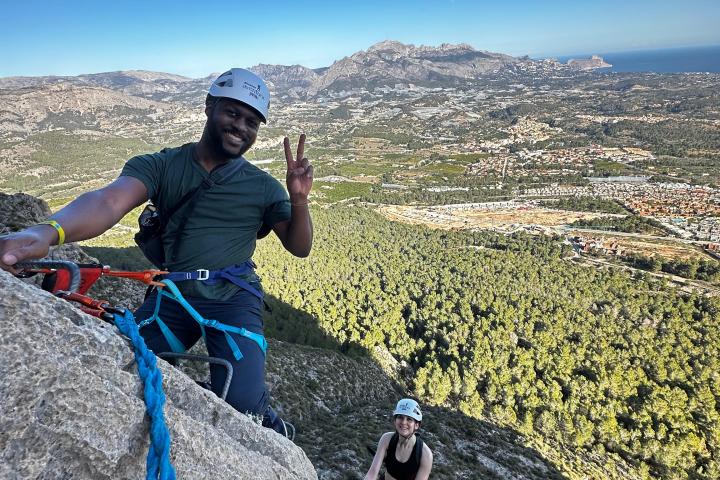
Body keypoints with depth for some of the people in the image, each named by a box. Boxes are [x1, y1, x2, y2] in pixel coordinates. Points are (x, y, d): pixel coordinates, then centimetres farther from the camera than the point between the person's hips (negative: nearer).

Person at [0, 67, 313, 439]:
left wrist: (299, 200, -15)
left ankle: (268, 423, 16)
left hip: (234, 298, -1)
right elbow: (109, 201, -19)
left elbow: (299, 247, 5)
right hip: (171, 295, 2)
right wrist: (49, 231, -41)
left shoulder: (262, 186, 3)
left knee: (240, 402, -21)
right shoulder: (158, 167, 0)